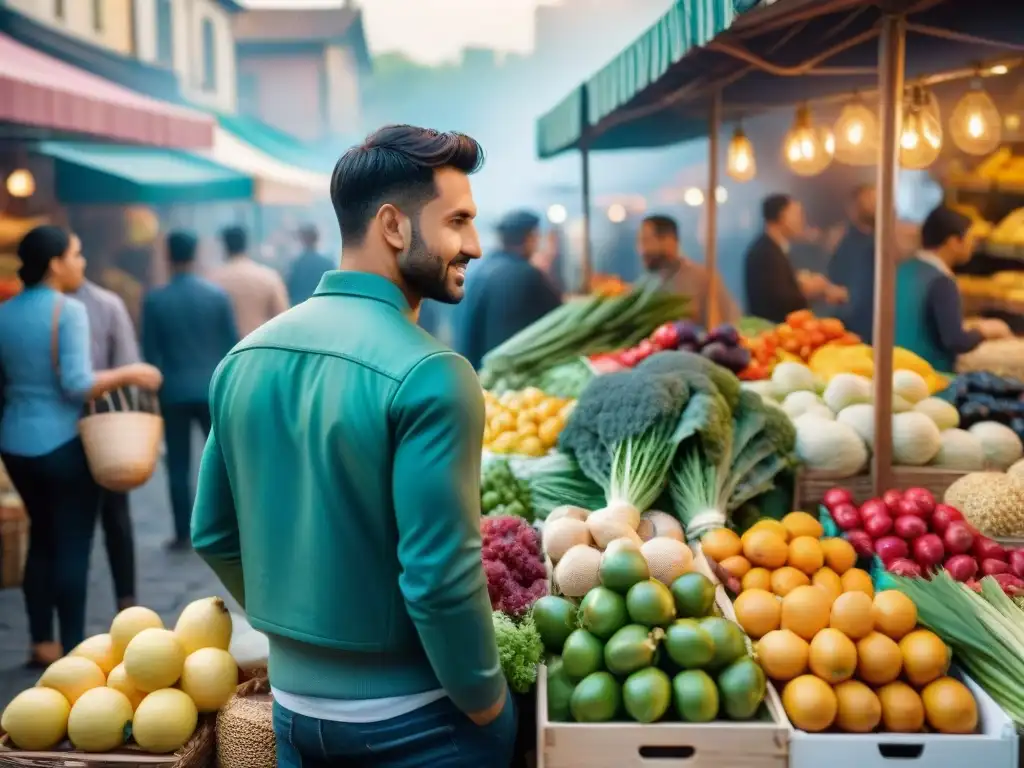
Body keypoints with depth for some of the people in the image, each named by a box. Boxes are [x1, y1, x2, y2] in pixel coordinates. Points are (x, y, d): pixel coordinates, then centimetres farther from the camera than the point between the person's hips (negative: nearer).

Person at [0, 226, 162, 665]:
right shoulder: (68, 310, -15)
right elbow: (77, 384, -21)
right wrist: (129, 374, -10)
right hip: (63, 445, -7)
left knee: (41, 539, 18)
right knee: (72, 545, 2)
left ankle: (42, 644, 22)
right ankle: (74, 652, 7)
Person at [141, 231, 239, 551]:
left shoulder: (154, 300, -5)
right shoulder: (217, 295, -3)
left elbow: (150, 351, -2)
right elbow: (233, 343, 0)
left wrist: (155, 387, 11)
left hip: (174, 391, 0)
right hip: (213, 389, 1)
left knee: (178, 465, 6)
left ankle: (183, 534, 8)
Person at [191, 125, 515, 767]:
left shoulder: (246, 358, -1)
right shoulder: (428, 374, -22)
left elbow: (213, 535, 6)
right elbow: (440, 576, -24)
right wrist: (488, 707, -9)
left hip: (294, 704, 6)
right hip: (411, 716, -6)